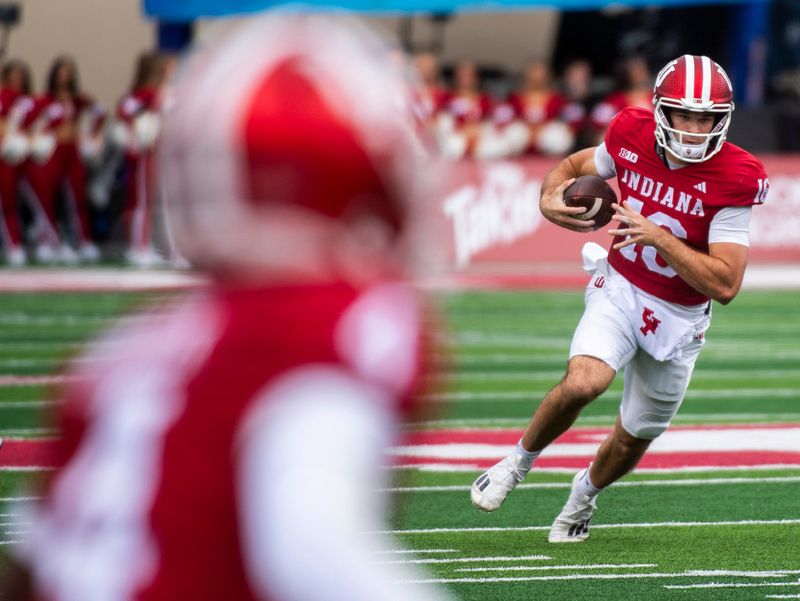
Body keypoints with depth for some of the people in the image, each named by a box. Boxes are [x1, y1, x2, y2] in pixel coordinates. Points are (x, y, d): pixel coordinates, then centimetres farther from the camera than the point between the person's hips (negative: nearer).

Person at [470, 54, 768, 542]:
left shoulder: (734, 178, -23)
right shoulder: (633, 136, -12)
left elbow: (725, 285, -26)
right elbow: (577, 165, 10)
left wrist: (658, 236, -32)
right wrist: (550, 199, -13)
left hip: (677, 319, 0)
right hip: (619, 289, 0)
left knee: (634, 439, 13)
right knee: (583, 383, -29)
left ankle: (586, 491, 48)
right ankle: (522, 459, -1)